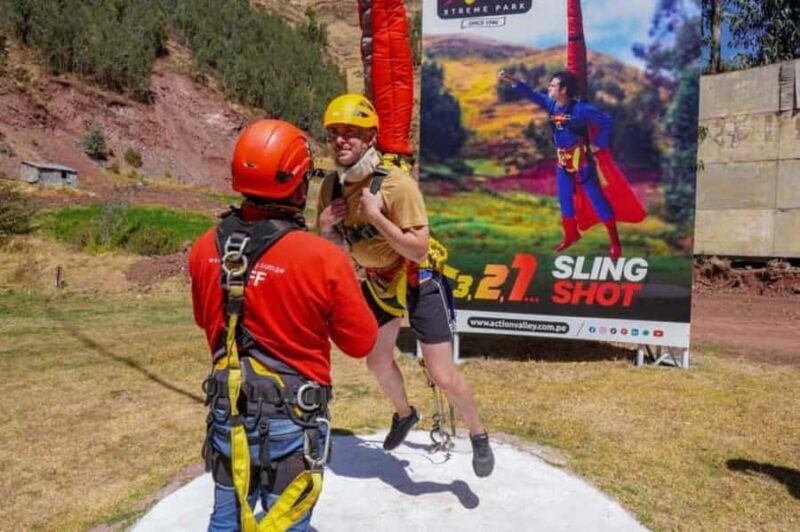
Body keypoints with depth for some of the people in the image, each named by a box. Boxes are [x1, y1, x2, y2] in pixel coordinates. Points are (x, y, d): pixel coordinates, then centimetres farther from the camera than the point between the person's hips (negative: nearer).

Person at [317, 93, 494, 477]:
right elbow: (331, 246, 3)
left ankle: (478, 435, 24)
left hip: (418, 283, -6)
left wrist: (375, 216, -35)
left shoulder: (396, 183, -27)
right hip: (377, 282, 7)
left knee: (443, 376, -6)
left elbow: (418, 248, -30)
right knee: (377, 362, 22)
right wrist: (325, 227, -19)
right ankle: (404, 414, 53)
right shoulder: (331, 186, -9)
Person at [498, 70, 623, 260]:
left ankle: (614, 242, 7)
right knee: (564, 199, 15)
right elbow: (532, 95, 6)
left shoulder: (579, 109, -21)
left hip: (581, 160, -7)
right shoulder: (551, 104, -1)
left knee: (596, 199, -2)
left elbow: (605, 121, -18)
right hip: (562, 160, 7)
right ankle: (571, 235, 35)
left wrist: (599, 145, -13)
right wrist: (512, 81, -3)